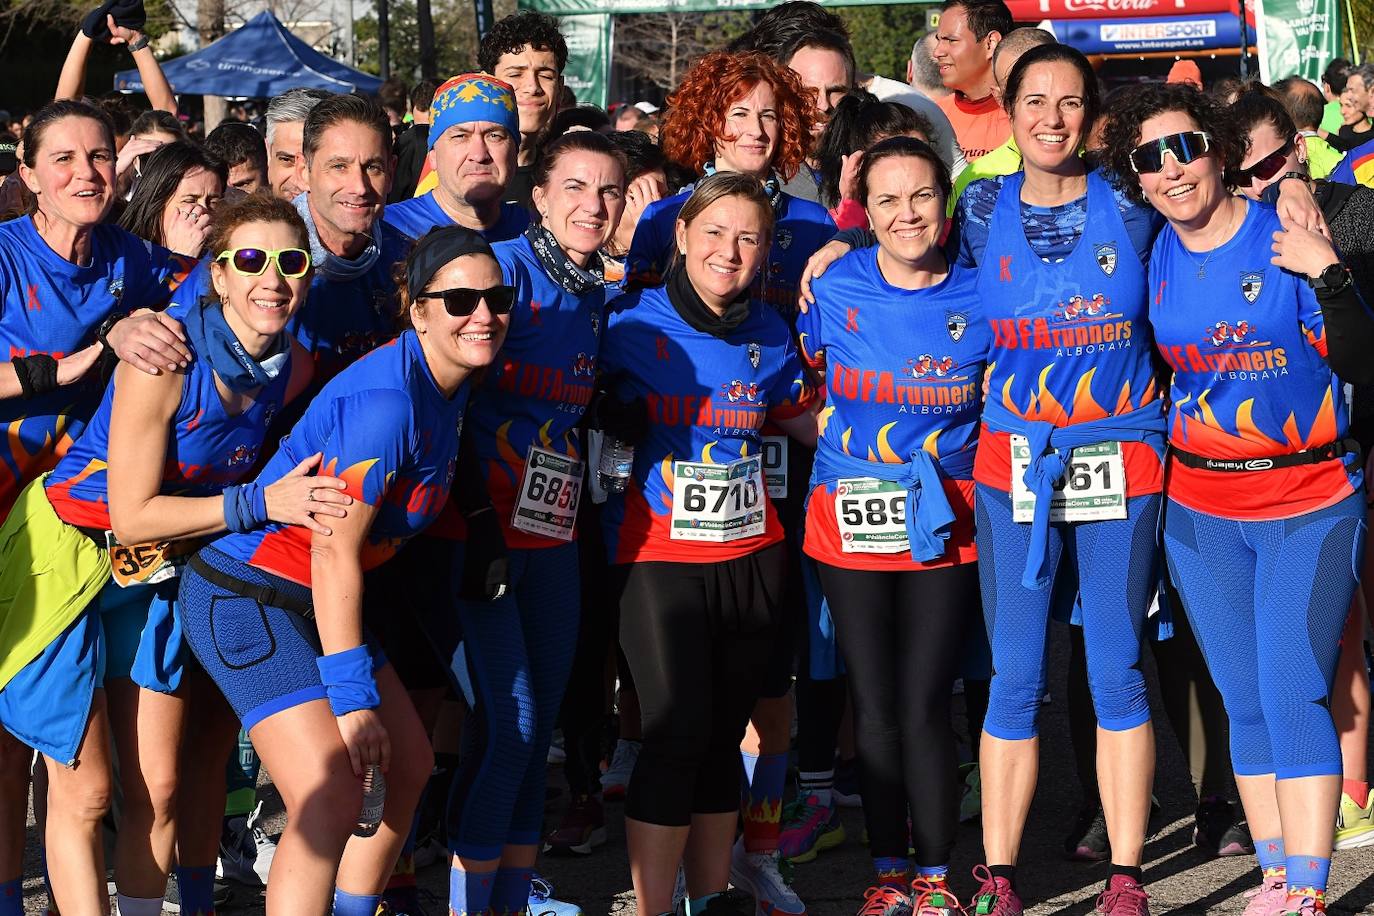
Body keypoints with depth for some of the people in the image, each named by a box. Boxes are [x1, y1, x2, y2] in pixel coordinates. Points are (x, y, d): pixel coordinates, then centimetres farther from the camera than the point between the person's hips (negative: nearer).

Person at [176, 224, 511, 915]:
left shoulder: (448, 387, 5)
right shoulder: (386, 400, -24)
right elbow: (334, 551, -24)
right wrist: (352, 697, -22)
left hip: (315, 601, 10)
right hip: (247, 598, -10)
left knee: (408, 768, 17)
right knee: (330, 801, -21)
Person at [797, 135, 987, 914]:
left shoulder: (978, 297, -4)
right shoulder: (836, 288, -3)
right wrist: (848, 441, 8)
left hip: (943, 527, -1)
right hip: (850, 523, 1)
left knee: (925, 705, -3)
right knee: (875, 707, 6)